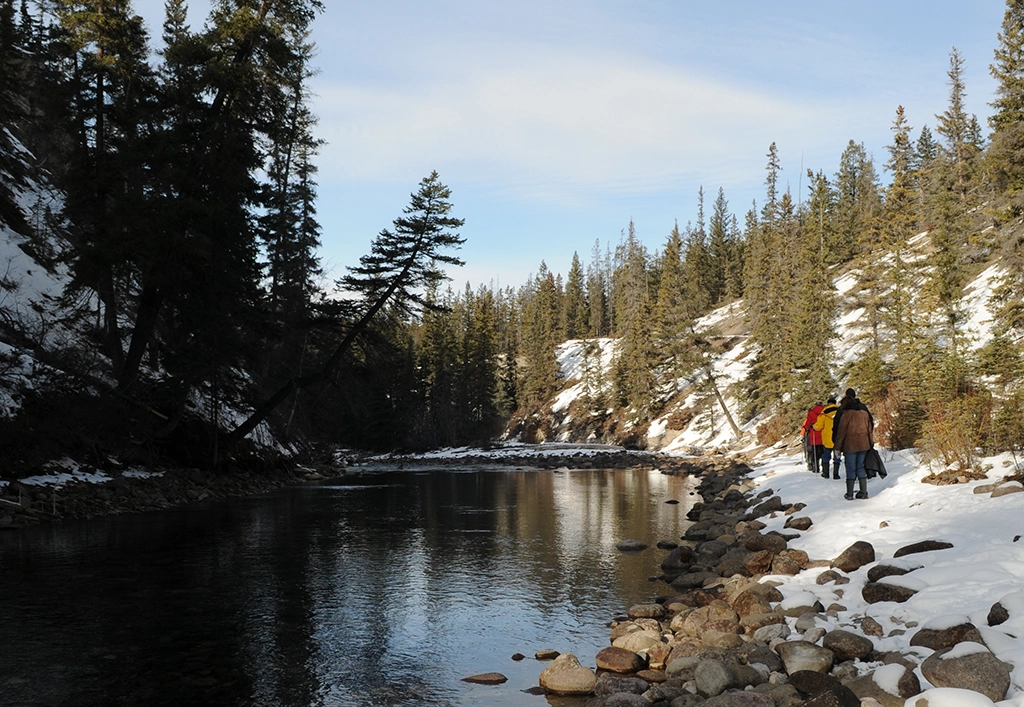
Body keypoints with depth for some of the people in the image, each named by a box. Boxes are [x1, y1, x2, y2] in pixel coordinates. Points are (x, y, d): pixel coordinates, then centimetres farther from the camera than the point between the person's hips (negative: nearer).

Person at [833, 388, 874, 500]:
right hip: (864, 444, 4)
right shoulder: (864, 411, 7)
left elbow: (841, 431, -8)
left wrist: (837, 447, -3)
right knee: (861, 467, 12)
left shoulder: (846, 413, -9)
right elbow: (870, 427, 12)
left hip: (850, 445, -4)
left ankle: (849, 494, 2)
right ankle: (863, 492, 12)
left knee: (851, 469, 0)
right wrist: (871, 442, 20)